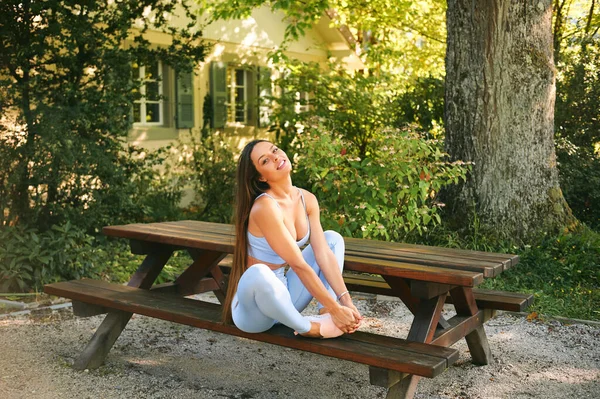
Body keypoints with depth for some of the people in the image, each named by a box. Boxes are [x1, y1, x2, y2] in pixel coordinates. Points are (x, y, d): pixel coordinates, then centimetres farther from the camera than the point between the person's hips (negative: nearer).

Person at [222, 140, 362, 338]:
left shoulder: (307, 199, -1)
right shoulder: (265, 207, -25)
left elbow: (324, 253, -4)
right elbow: (299, 265, -25)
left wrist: (346, 300, -12)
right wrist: (335, 309, -22)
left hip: (282, 292, 8)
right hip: (254, 301, -7)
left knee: (333, 238, 6)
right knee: (258, 273, -41)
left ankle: (324, 313, -9)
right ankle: (309, 327, -15)